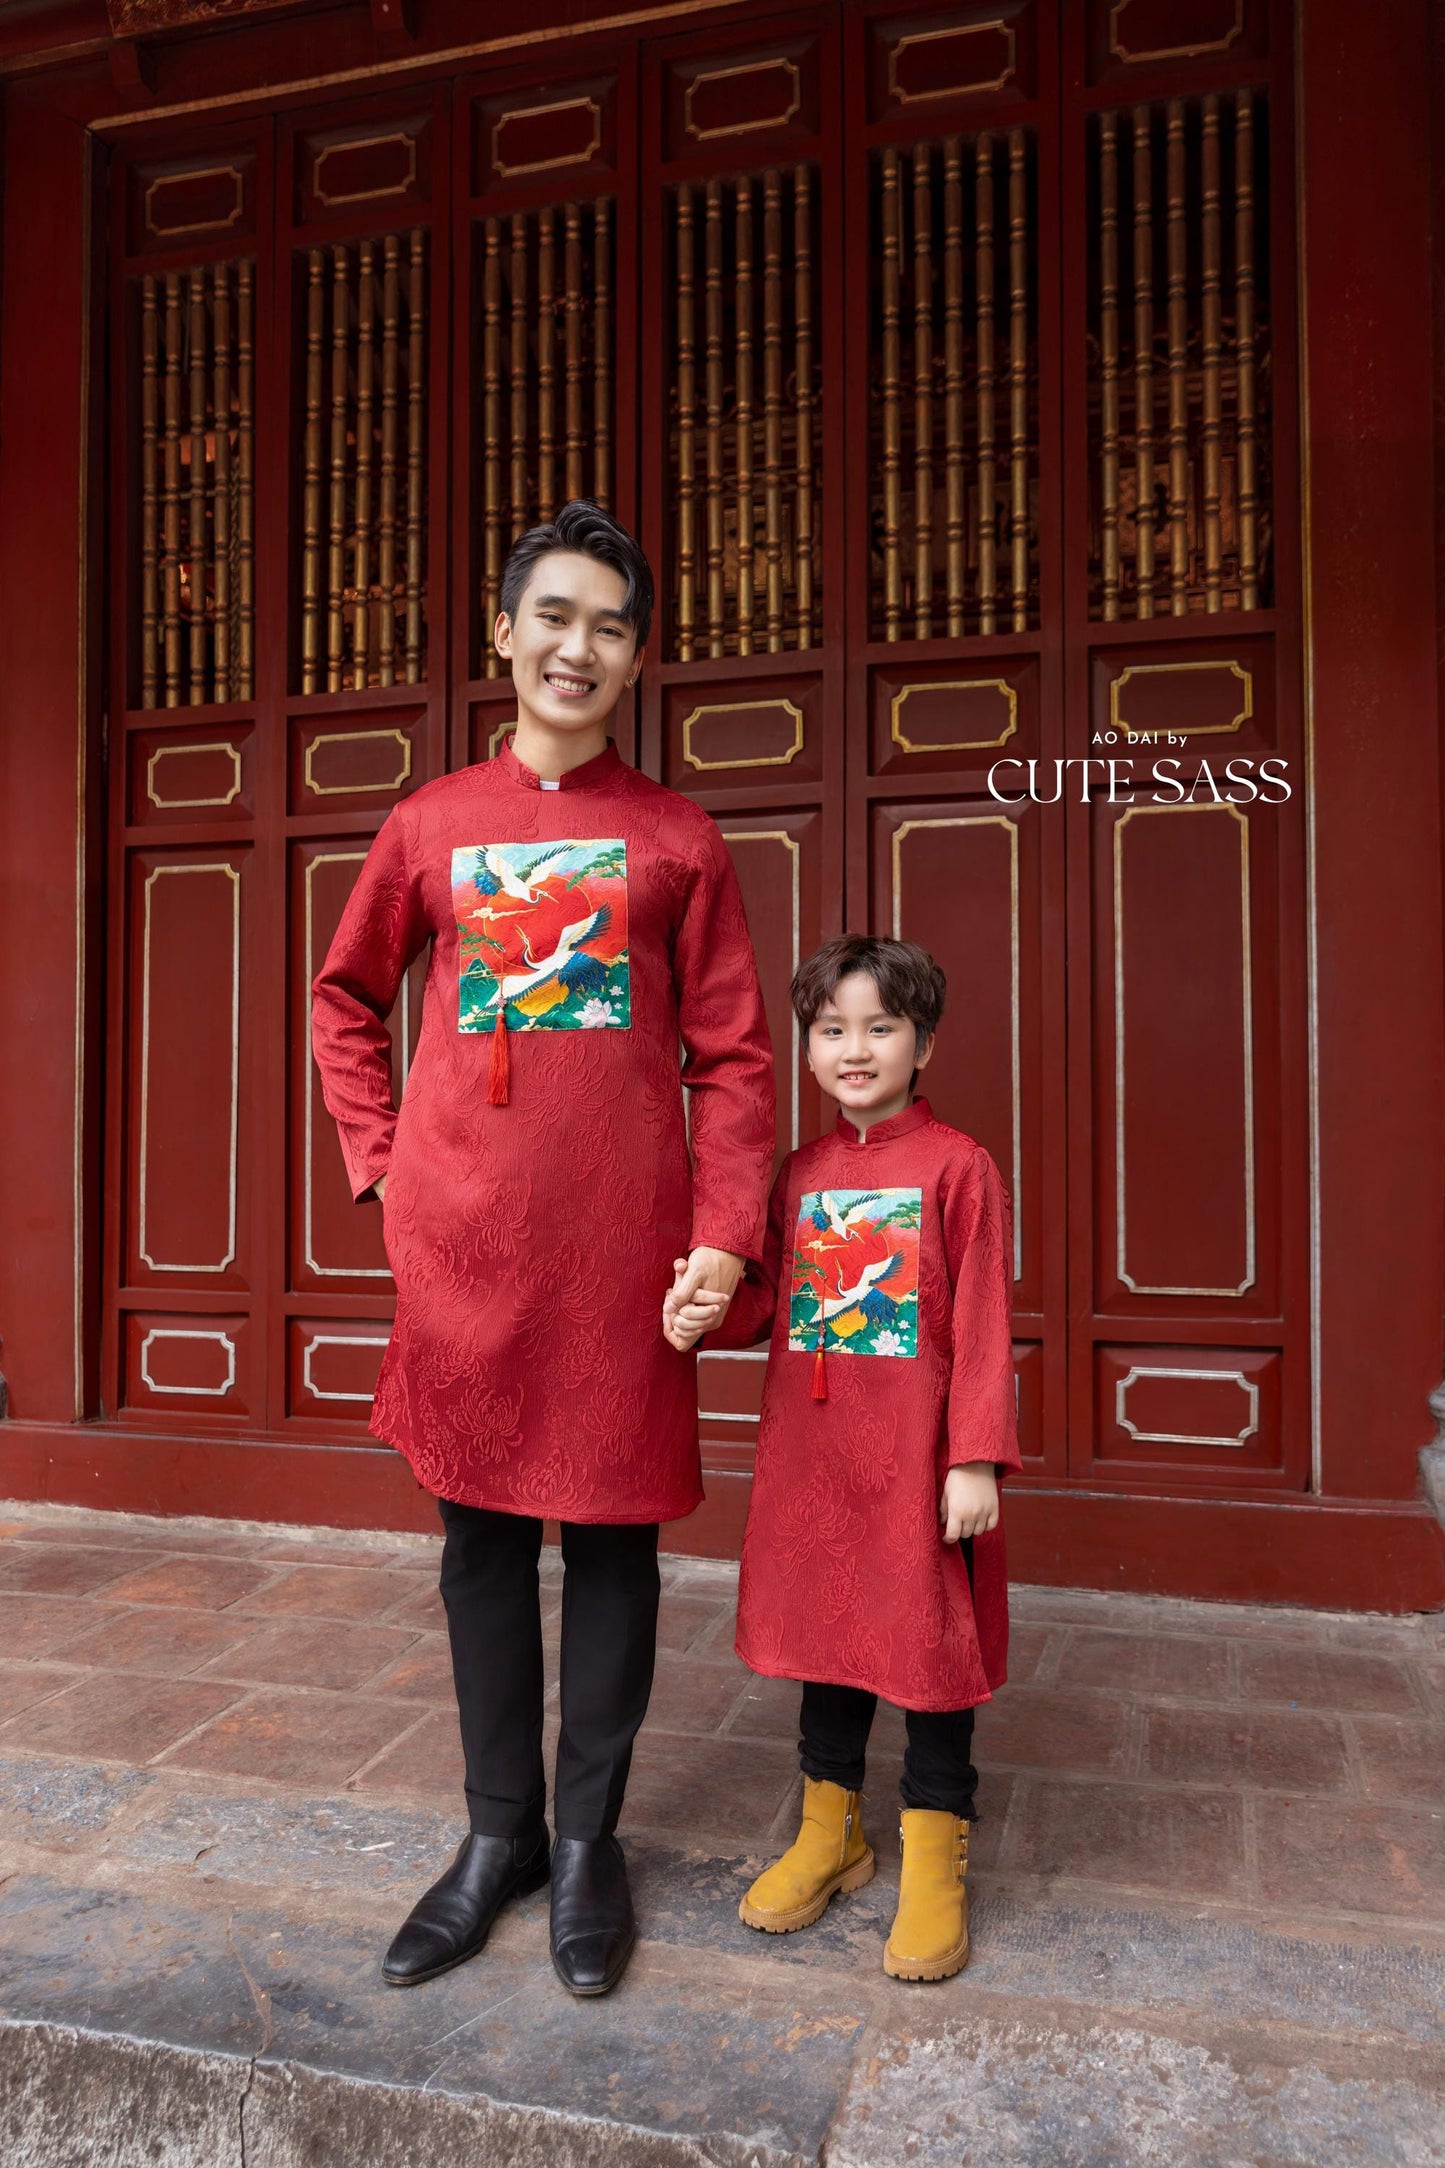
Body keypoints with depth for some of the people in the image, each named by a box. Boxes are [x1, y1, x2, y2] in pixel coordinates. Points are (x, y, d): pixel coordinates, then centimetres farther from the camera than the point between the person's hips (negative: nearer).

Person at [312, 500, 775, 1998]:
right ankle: (498, 1833, 29)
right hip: (462, 1241, 2)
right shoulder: (429, 825, 8)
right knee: (481, 1530, 11)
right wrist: (381, 1161, 7)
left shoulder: (677, 838, 4)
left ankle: (589, 1840, 26)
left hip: (621, 1244, -1)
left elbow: (731, 1055, 2)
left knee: (613, 1527, 7)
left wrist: (724, 1231, -8)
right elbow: (343, 1003, 19)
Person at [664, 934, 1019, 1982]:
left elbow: (984, 1328, -10)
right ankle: (831, 1831, 38)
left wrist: (976, 1459, -13)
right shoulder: (799, 1174, 7)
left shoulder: (957, 1166, -9)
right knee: (824, 1629, 17)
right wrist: (710, 1314, -10)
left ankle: (936, 1859, 28)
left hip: (916, 1462, -5)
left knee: (930, 1644, 8)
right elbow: (772, 1298, 11)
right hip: (809, 1458, 5)